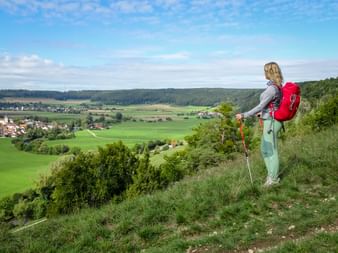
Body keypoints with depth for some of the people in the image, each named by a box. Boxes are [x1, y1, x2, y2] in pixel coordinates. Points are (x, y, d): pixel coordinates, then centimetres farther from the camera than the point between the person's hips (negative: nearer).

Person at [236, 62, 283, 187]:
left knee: (271, 150, 3)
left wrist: (244, 115, -20)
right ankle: (272, 174, 32)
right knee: (264, 148, 19)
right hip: (271, 121, 10)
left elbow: (261, 106, -22)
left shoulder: (272, 88, -20)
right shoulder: (277, 86, 8)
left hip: (271, 122, -10)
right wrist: (262, 113, 30)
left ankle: (274, 178, 17)